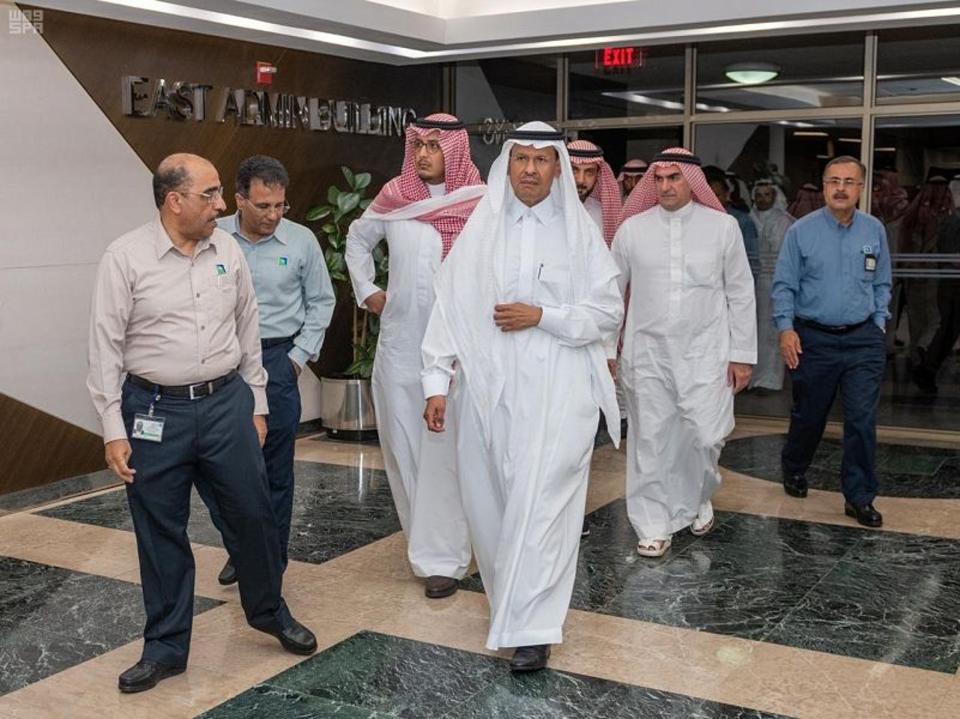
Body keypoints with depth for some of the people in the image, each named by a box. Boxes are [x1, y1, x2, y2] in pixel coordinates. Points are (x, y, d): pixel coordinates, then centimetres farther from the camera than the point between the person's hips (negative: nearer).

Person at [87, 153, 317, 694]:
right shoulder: (126, 257, -7)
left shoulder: (228, 250, 4)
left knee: (253, 513, 9)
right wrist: (114, 430, -8)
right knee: (161, 533, 8)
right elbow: (106, 346, -6)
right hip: (155, 411, -3)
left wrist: (257, 405, 12)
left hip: (227, 403, 3)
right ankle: (166, 648, 24)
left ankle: (269, 609, 34)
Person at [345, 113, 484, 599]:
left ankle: (443, 557, 2)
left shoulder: (480, 203, -7)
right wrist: (366, 291, 15)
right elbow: (358, 238, 23)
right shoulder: (394, 198, 6)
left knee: (444, 449, -5)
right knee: (400, 443, 11)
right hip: (399, 342, 5)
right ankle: (426, 537, 28)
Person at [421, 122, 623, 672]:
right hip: (488, 389, 3)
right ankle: (514, 602, 29)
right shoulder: (480, 229, 7)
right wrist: (437, 382, -1)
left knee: (540, 504, -8)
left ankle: (532, 629, -3)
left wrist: (542, 316, -11)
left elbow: (608, 312, 2)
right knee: (489, 501, 9)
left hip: (557, 392, -2)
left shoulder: (580, 230, 3)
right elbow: (451, 307, 4)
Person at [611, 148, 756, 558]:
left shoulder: (723, 227, 1)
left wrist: (742, 354, 2)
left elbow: (740, 294, 4)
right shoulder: (632, 229, 2)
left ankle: (697, 498, 27)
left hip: (705, 352, -1)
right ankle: (654, 525, 18)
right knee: (651, 440, 5)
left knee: (706, 435, -4)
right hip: (647, 353, 1)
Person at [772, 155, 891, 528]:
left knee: (862, 420, -4)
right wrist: (785, 328, -12)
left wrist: (878, 324, 6)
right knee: (808, 415, 13)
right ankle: (794, 470, 39)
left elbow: (881, 284, 14)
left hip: (862, 341, 2)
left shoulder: (874, 230, 5)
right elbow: (784, 284, -3)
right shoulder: (802, 230, -3)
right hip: (813, 339, -1)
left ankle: (859, 497, 7)